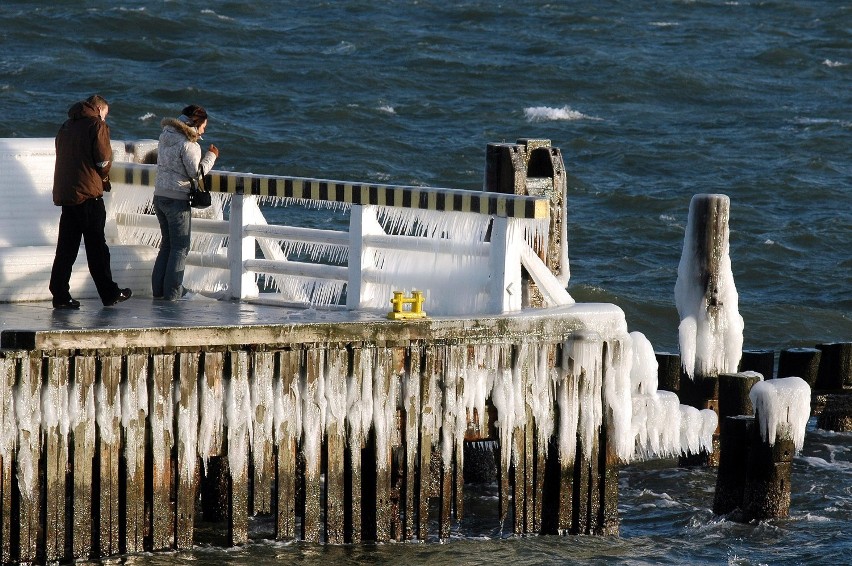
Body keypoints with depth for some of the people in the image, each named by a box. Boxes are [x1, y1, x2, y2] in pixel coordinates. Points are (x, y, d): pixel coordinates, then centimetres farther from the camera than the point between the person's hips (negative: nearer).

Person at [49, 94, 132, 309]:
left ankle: (60, 295, 2)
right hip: (88, 194, -6)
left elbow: (62, 158, 15)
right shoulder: (97, 126, -5)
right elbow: (103, 160, -12)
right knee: (97, 247, 1)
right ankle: (109, 294, 7)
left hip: (64, 193, 6)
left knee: (66, 248, 6)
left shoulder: (66, 127, 16)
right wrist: (104, 178, 10)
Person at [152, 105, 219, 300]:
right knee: (180, 247, 2)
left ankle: (158, 288, 15)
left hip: (159, 196, 8)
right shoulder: (188, 143, -15)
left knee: (167, 243, 17)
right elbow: (197, 171, -15)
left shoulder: (165, 137, 9)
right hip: (177, 200, -8)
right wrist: (211, 156, -1)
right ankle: (173, 291, 1)